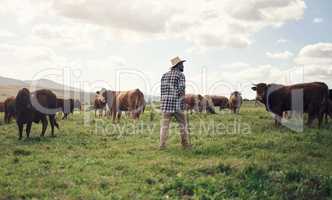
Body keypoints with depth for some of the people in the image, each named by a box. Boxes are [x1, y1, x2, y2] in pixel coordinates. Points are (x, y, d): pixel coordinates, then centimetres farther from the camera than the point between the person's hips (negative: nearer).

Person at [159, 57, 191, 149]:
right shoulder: (181, 75, -4)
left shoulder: (165, 75, 13)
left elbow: (163, 90, 10)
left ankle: (162, 145, 0)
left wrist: (163, 103, 14)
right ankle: (185, 144, 14)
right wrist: (182, 105, -8)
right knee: (183, 124, 10)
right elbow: (181, 90, -13)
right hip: (176, 104, -4)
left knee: (164, 126, 5)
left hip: (165, 104, 4)